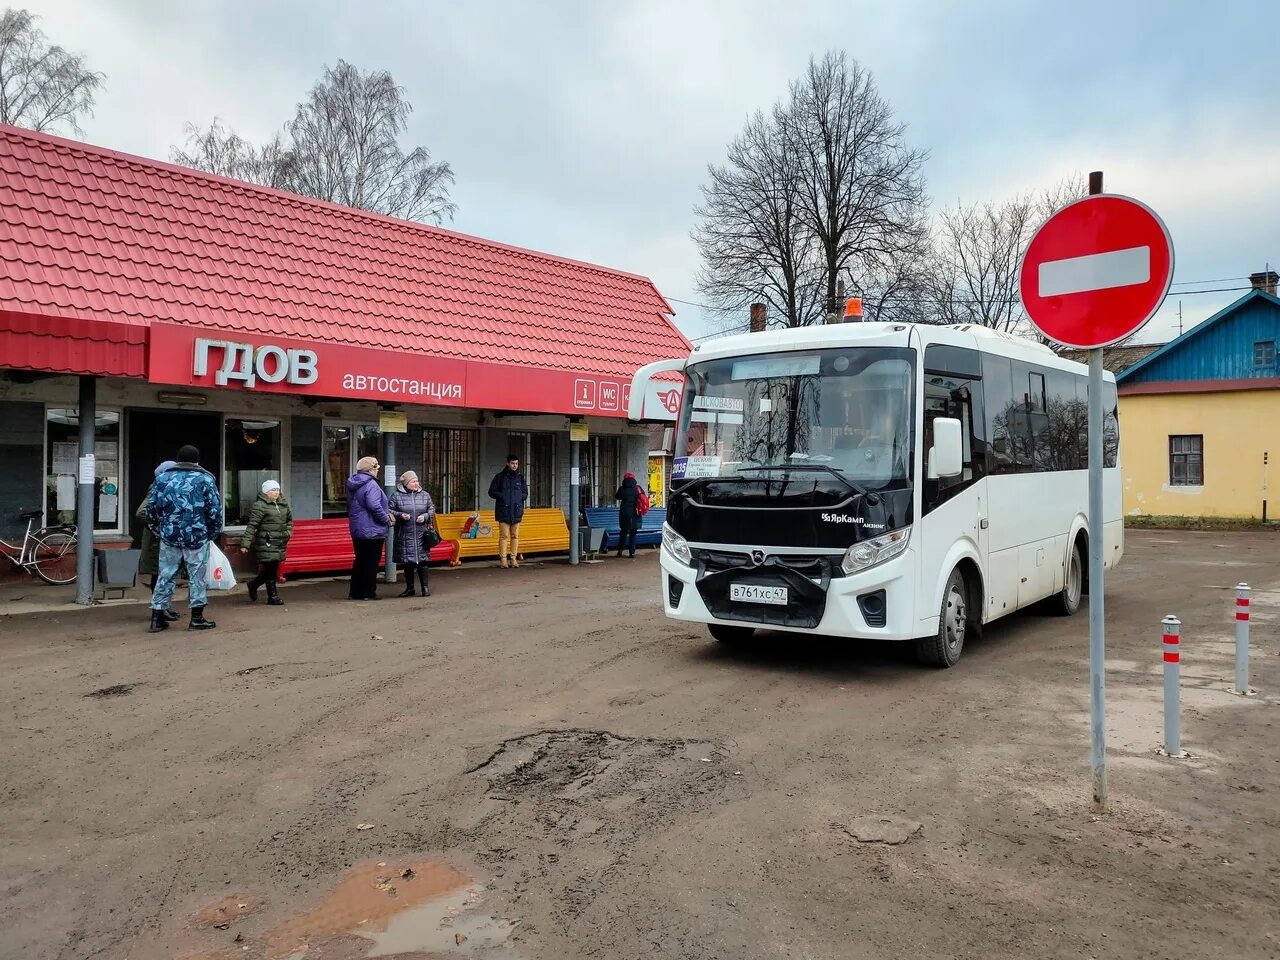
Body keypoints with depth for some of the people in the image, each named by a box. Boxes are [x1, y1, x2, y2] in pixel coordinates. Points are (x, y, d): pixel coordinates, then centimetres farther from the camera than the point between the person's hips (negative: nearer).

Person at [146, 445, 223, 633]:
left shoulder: (162, 478, 8)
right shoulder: (205, 479, -1)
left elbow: (151, 509, 7)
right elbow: (215, 510, -6)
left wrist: (158, 532, 18)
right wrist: (213, 534, 7)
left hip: (169, 537, 3)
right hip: (197, 537, -3)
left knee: (166, 576, 10)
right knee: (196, 575, 5)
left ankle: (157, 618, 12)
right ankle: (197, 618, 9)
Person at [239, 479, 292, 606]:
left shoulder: (283, 504, 12)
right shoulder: (260, 505, -10)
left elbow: (290, 520, 28)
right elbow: (251, 525, -13)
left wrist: (288, 532, 11)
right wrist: (245, 543, -17)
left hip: (280, 543, 7)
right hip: (266, 543, -7)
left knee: (272, 569, 12)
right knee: (270, 568, -4)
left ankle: (253, 585, 36)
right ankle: (272, 597, 7)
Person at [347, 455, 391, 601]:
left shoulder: (352, 485, 12)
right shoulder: (371, 485, -18)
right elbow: (375, 507, -28)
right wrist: (386, 519, -10)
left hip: (356, 529, 9)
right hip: (372, 531, -9)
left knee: (360, 560, 16)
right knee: (372, 562, 0)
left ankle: (355, 592, 19)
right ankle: (368, 592, 3)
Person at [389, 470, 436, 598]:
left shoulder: (425, 495, 7)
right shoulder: (396, 496, -1)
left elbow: (432, 509, 12)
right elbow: (390, 511, 1)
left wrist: (425, 516, -6)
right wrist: (400, 515, -15)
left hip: (421, 534, 1)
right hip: (404, 535, -1)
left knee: (422, 561, 1)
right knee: (407, 562, 7)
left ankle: (425, 587, 10)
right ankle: (409, 588, 20)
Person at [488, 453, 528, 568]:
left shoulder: (521, 478, 11)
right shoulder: (500, 477, 3)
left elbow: (525, 494, 16)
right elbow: (492, 492, 6)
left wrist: (520, 497, -4)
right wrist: (502, 496, -9)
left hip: (516, 511, 3)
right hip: (503, 511, -3)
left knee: (515, 536, 5)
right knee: (504, 536, -3)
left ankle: (514, 558, 10)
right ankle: (503, 559, 0)